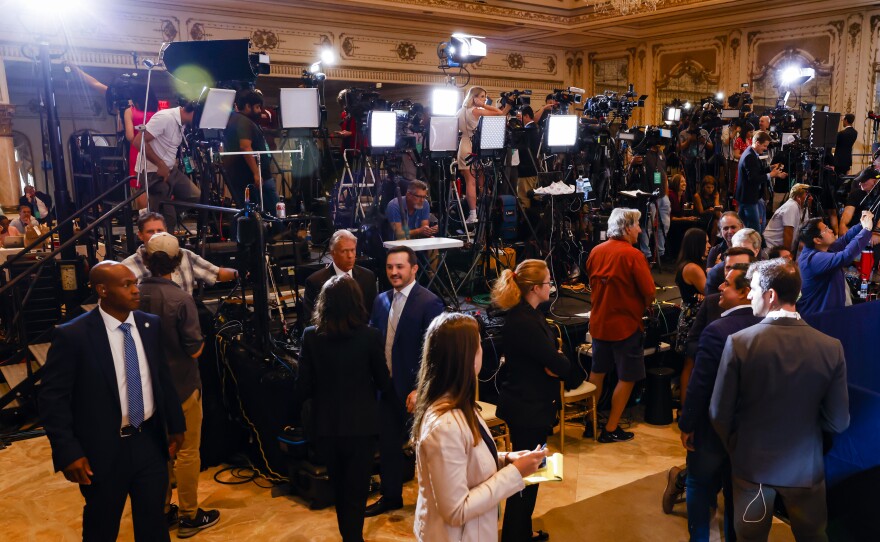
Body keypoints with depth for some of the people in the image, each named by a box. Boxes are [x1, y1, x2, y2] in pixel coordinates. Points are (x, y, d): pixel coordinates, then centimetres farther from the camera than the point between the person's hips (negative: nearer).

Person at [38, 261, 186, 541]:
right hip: (103, 450, -4)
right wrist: (68, 452, -16)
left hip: (150, 441, 4)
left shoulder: (151, 325, 0)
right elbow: (52, 397, -12)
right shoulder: (72, 335, -14)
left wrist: (176, 425, 13)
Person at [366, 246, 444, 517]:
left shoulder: (429, 303, -15)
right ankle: (391, 496, 36)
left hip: (414, 389, -6)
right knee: (387, 444, 17)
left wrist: (420, 389, -20)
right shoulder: (381, 300, 5)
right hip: (386, 385, 6)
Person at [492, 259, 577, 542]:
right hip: (527, 409, -10)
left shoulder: (525, 314, 6)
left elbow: (550, 352, 8)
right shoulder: (525, 323, -27)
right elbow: (562, 365, -25)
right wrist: (559, 360, -4)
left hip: (526, 405, 10)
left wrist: (553, 360, -13)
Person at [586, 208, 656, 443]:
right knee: (627, 378, 7)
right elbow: (649, 293, -16)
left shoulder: (595, 252, 0)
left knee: (597, 373, 19)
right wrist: (642, 307, 4)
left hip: (598, 323, 6)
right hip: (626, 325, -6)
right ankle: (611, 430, 11)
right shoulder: (633, 255, -18)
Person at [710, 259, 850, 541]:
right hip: (806, 466, 1)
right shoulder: (831, 347, -15)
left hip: (752, 464, -1)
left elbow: (719, 414, -13)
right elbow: (838, 422, -8)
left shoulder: (739, 342, -20)